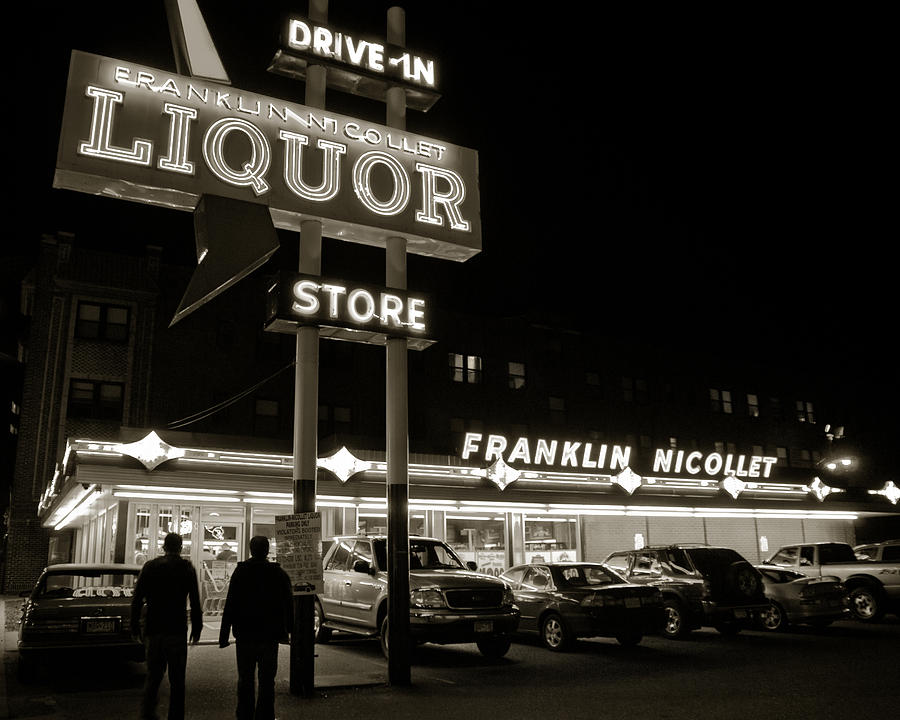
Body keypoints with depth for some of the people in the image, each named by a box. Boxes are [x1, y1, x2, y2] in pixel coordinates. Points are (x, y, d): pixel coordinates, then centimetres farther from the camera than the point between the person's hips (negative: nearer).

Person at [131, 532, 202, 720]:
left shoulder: (150, 566, 2)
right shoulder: (187, 568, -2)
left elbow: (137, 599, 2)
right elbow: (195, 602, -3)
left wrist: (135, 627, 8)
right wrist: (196, 629, 5)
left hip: (153, 630, 2)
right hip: (177, 631, -2)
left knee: (153, 675, 17)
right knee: (177, 679, 6)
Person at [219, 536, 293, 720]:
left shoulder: (241, 572, -6)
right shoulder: (279, 573, -1)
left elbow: (230, 605, -7)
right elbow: (288, 606, 5)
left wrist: (224, 635, -4)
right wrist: (286, 631, 14)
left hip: (245, 636, -1)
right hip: (270, 636, 1)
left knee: (245, 680, 11)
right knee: (267, 681, 9)